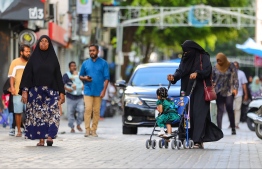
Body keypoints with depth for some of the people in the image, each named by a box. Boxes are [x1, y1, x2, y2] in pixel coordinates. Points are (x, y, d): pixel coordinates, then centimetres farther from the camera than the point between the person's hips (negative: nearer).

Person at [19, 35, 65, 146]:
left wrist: (61, 92, 1)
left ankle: (50, 136, -18)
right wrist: (24, 90, -8)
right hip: (36, 91, 0)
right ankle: (41, 139, 1)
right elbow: (27, 74, 3)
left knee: (53, 113, -15)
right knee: (38, 115, -2)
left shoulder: (53, 59, 9)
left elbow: (58, 75, 7)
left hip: (51, 91, 0)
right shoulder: (33, 58, 7)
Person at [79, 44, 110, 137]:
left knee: (96, 111, 1)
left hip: (98, 91, -1)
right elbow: (80, 76, 18)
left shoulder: (103, 63, 5)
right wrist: (84, 78, -7)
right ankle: (87, 129, -9)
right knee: (88, 109, -10)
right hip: (88, 90, 1)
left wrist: (104, 90, -9)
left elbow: (106, 78, 1)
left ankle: (94, 130, 6)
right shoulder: (85, 63, 12)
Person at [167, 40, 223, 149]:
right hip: (188, 91, 6)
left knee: (199, 114, -13)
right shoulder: (185, 59, 15)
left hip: (200, 91, -6)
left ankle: (199, 140, -18)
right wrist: (174, 77, -19)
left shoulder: (203, 57, 0)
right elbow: (180, 71, 3)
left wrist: (197, 73, -32)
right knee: (188, 114, -1)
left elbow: (207, 70, -14)